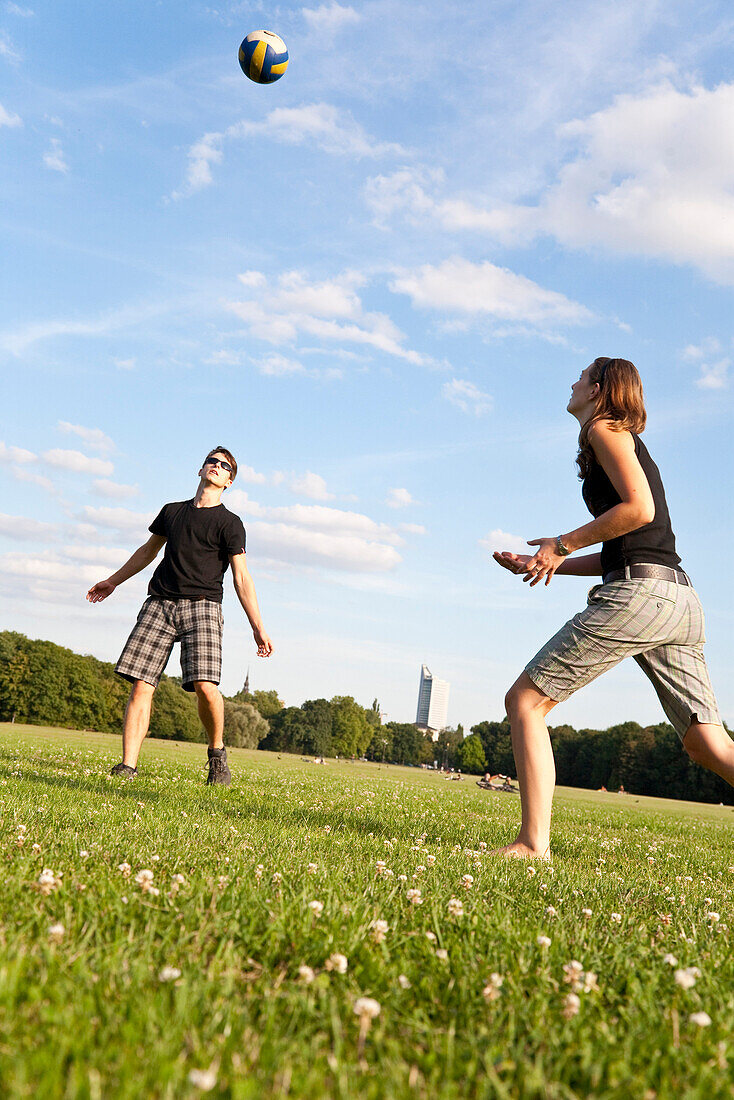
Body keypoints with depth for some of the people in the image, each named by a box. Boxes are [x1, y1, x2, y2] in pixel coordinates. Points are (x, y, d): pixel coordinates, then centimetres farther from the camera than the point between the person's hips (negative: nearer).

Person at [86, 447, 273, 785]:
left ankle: (217, 753, 6)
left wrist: (258, 628, -6)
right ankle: (128, 765, -3)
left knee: (205, 686, -19)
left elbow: (241, 578, 1)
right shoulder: (172, 511, 18)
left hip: (201, 606, -4)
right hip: (159, 605, 4)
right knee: (140, 685, -7)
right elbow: (149, 550, 33)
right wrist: (113, 581, 41)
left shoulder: (229, 523, 6)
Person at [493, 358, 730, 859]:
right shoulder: (631, 446, 30)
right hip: (680, 598, 9)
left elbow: (639, 509, -13)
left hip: (639, 592, -9)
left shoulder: (605, 430, 3)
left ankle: (533, 843, -8)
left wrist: (564, 543, -5)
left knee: (524, 701, -3)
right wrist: (545, 565, 23)